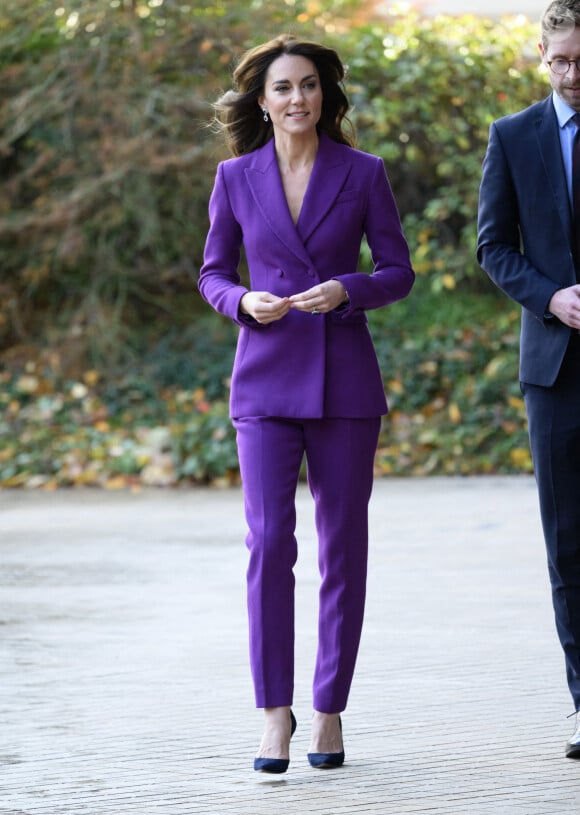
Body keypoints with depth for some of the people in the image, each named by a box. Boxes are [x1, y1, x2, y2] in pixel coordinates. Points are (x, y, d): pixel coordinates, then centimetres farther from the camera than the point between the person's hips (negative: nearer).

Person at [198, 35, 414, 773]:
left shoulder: (363, 173, 1)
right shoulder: (236, 177, 4)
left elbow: (399, 271, 4)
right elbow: (213, 274, 11)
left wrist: (346, 290, -16)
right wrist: (246, 302, -11)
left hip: (344, 380, 0)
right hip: (266, 380, 0)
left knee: (343, 547, 3)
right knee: (269, 541, -11)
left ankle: (330, 712, 12)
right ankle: (274, 714, -6)